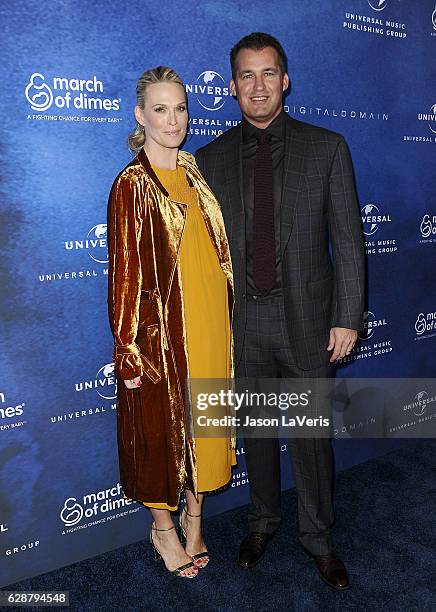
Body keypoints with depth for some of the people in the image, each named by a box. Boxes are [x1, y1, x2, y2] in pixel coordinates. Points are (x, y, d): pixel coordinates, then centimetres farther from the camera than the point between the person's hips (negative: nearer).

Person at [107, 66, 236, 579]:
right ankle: (163, 528, 34)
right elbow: (125, 273, -11)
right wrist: (129, 352, -12)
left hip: (210, 324, 6)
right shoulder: (131, 184, -10)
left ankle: (193, 517, 38)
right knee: (162, 426, 10)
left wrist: (227, 320, 11)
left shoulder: (197, 174, 8)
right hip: (162, 330, -6)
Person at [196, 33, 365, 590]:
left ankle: (318, 537, 34)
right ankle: (263, 521, 41)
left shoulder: (326, 148, 0)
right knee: (255, 431, 17)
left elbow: (347, 240, -2)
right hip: (242, 323, 2)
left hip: (307, 320, -1)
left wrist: (347, 317, -6)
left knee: (312, 435, 11)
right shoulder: (210, 159, 4)